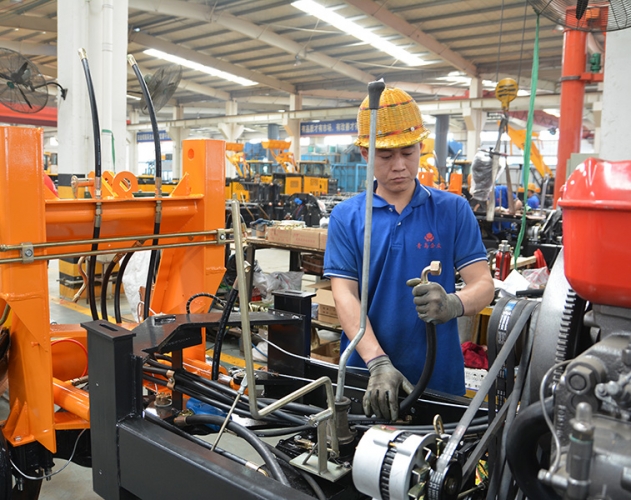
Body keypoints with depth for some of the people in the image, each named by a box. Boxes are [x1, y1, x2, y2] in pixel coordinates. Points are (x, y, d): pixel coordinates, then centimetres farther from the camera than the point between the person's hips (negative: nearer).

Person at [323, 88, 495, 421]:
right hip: (366, 377, 0)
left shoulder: (454, 210, -1)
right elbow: (345, 295, -9)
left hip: (438, 378, 0)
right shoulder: (346, 217, -1)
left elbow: (483, 284, -6)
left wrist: (453, 304, -29)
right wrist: (378, 364, -22)